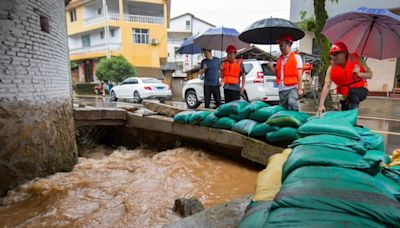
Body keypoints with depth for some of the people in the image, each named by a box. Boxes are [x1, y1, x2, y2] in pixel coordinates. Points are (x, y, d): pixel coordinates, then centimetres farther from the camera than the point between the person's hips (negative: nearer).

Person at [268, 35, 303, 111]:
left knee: (293, 108, -17)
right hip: (282, 89, 6)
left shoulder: (296, 56, 0)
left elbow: (299, 74, -4)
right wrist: (271, 67, -1)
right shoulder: (280, 59, 15)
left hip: (292, 88, -6)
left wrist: (300, 89, -10)